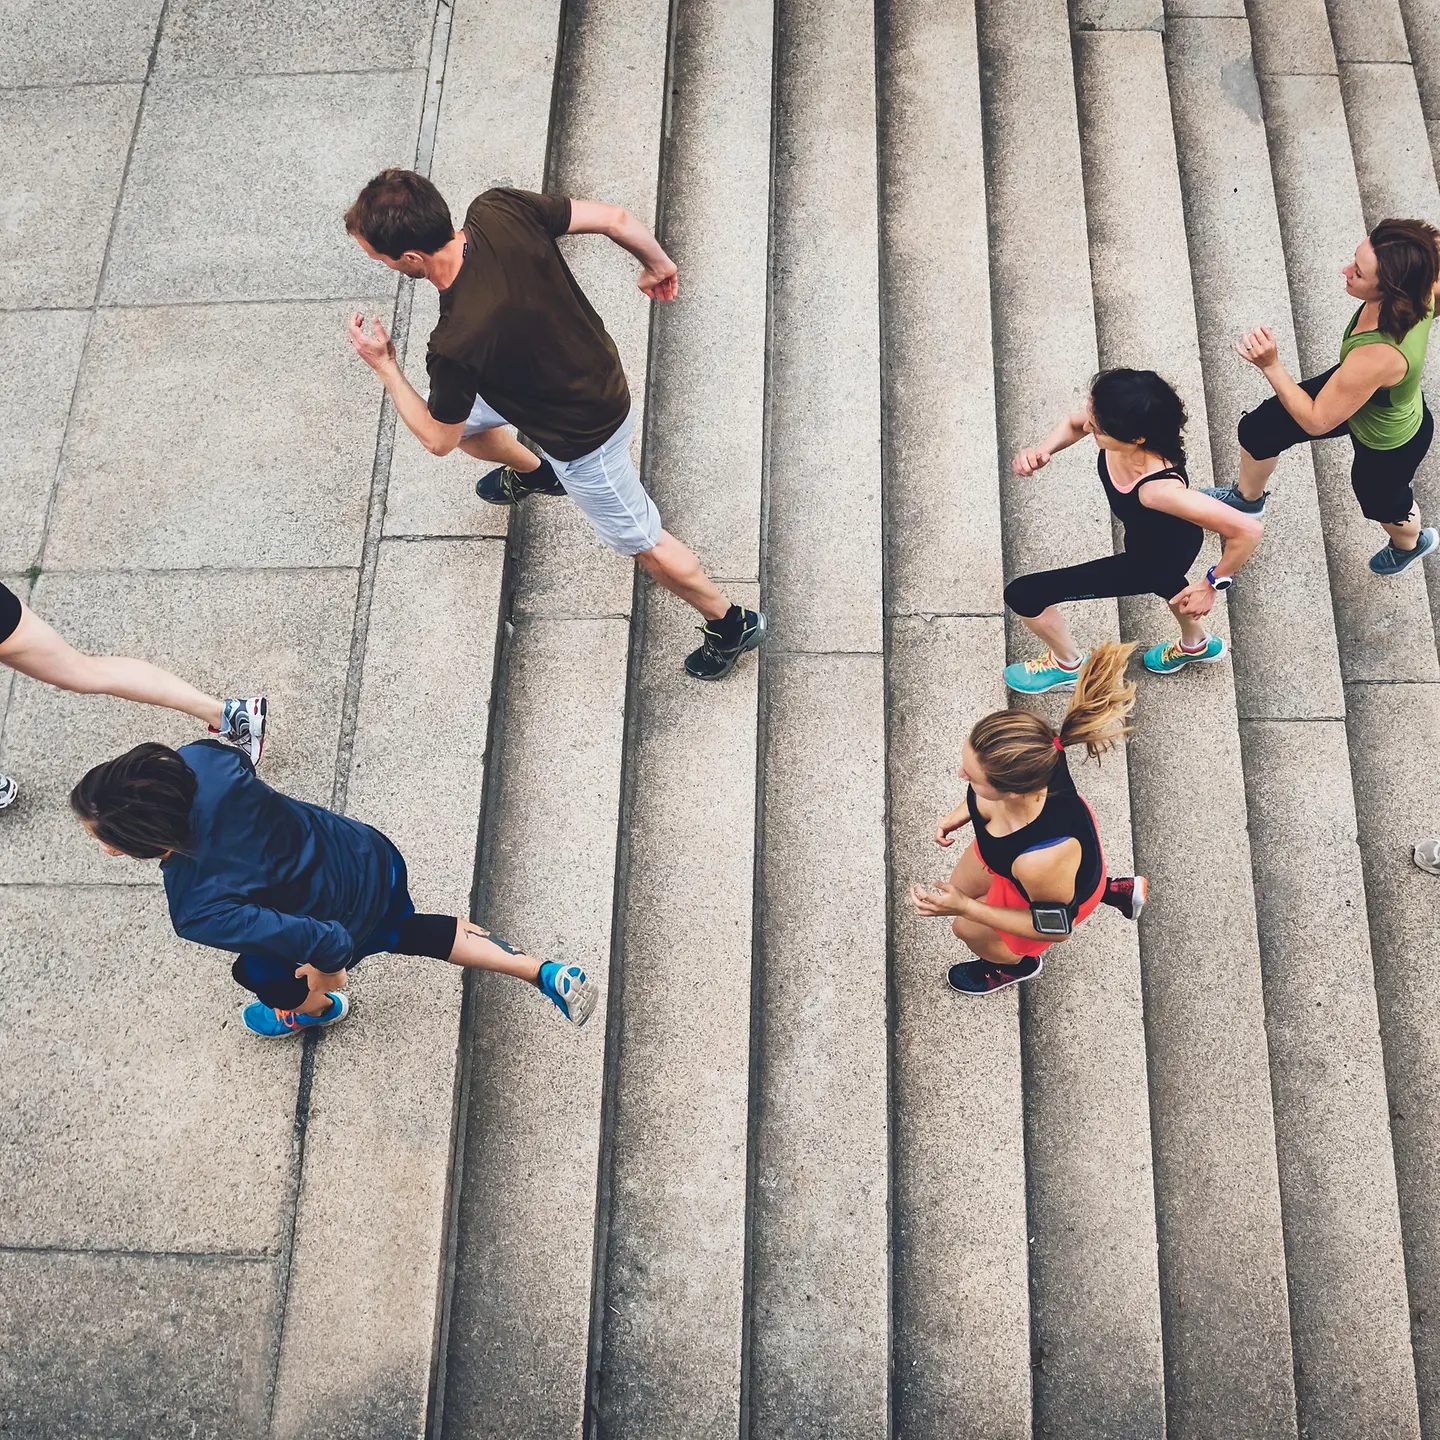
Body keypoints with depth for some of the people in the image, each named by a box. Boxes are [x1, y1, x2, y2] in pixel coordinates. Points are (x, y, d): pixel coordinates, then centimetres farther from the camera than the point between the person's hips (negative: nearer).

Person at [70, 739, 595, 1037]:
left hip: (349, 917, -5)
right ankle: (546, 973, 33)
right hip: (372, 855, 5)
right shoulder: (195, 759, -28)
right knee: (402, 930, 36)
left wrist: (321, 986, -10)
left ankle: (319, 1012, 60)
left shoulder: (201, 914, -41)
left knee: (256, 970, 25)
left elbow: (328, 942, -33)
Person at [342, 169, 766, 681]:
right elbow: (613, 218, -14)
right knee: (454, 408, 27)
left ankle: (731, 625, 39)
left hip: (584, 435, -8)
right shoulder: (499, 210, -26)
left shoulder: (457, 343, -41)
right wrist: (657, 264, 5)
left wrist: (384, 365, -10)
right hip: (591, 368, 8)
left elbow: (439, 440, -21)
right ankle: (534, 473, 59)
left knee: (642, 542, 16)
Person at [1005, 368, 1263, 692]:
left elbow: (1247, 530, -41)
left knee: (1023, 595, -2)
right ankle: (1197, 644, 72)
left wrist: (1213, 584, -26)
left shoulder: (1161, 489, -48)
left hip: (1158, 559, -6)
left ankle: (1068, 665, 30)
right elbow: (1071, 424, -5)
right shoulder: (1118, 433, -30)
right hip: (1161, 532, 7)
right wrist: (1042, 451, -25)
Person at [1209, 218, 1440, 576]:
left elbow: (1316, 421, -34)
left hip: (1389, 444, -6)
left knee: (1380, 501, 28)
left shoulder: (1378, 357, -49)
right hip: (1353, 388, 6)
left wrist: (1270, 365, -38)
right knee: (1257, 429, 15)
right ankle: (1248, 497, 52)